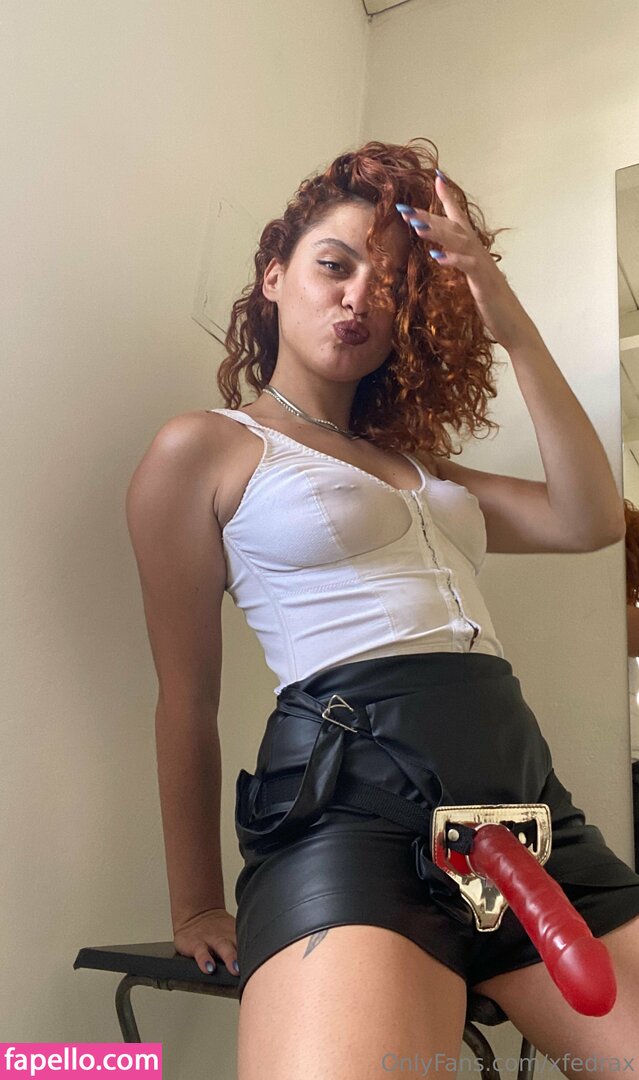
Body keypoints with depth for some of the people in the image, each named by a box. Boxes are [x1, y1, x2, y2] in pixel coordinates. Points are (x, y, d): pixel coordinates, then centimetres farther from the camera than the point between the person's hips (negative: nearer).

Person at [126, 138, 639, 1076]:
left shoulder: (416, 466, 24)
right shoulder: (202, 452, 7)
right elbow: (186, 698, 6)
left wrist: (511, 322, 7)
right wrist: (197, 905, 10)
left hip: (525, 792, 7)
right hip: (352, 788, -6)